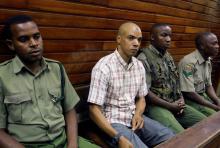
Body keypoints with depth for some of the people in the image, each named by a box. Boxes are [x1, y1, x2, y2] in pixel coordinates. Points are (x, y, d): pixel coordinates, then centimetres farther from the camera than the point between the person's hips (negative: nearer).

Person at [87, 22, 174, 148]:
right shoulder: (103, 67, -16)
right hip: (113, 122, -6)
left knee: (170, 138, -4)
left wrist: (138, 114, -8)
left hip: (134, 118, 7)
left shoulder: (139, 66, 4)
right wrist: (118, 137, -26)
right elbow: (94, 109, -17)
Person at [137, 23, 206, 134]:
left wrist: (181, 99, 1)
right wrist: (170, 106, -14)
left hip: (175, 104, 8)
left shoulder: (168, 56, 13)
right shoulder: (144, 59, -14)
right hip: (155, 106, -8)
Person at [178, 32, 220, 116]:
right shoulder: (189, 62, -23)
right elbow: (189, 93, -24)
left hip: (202, 96, 8)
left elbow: (208, 86, 12)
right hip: (189, 99, -8)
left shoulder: (207, 61, 3)